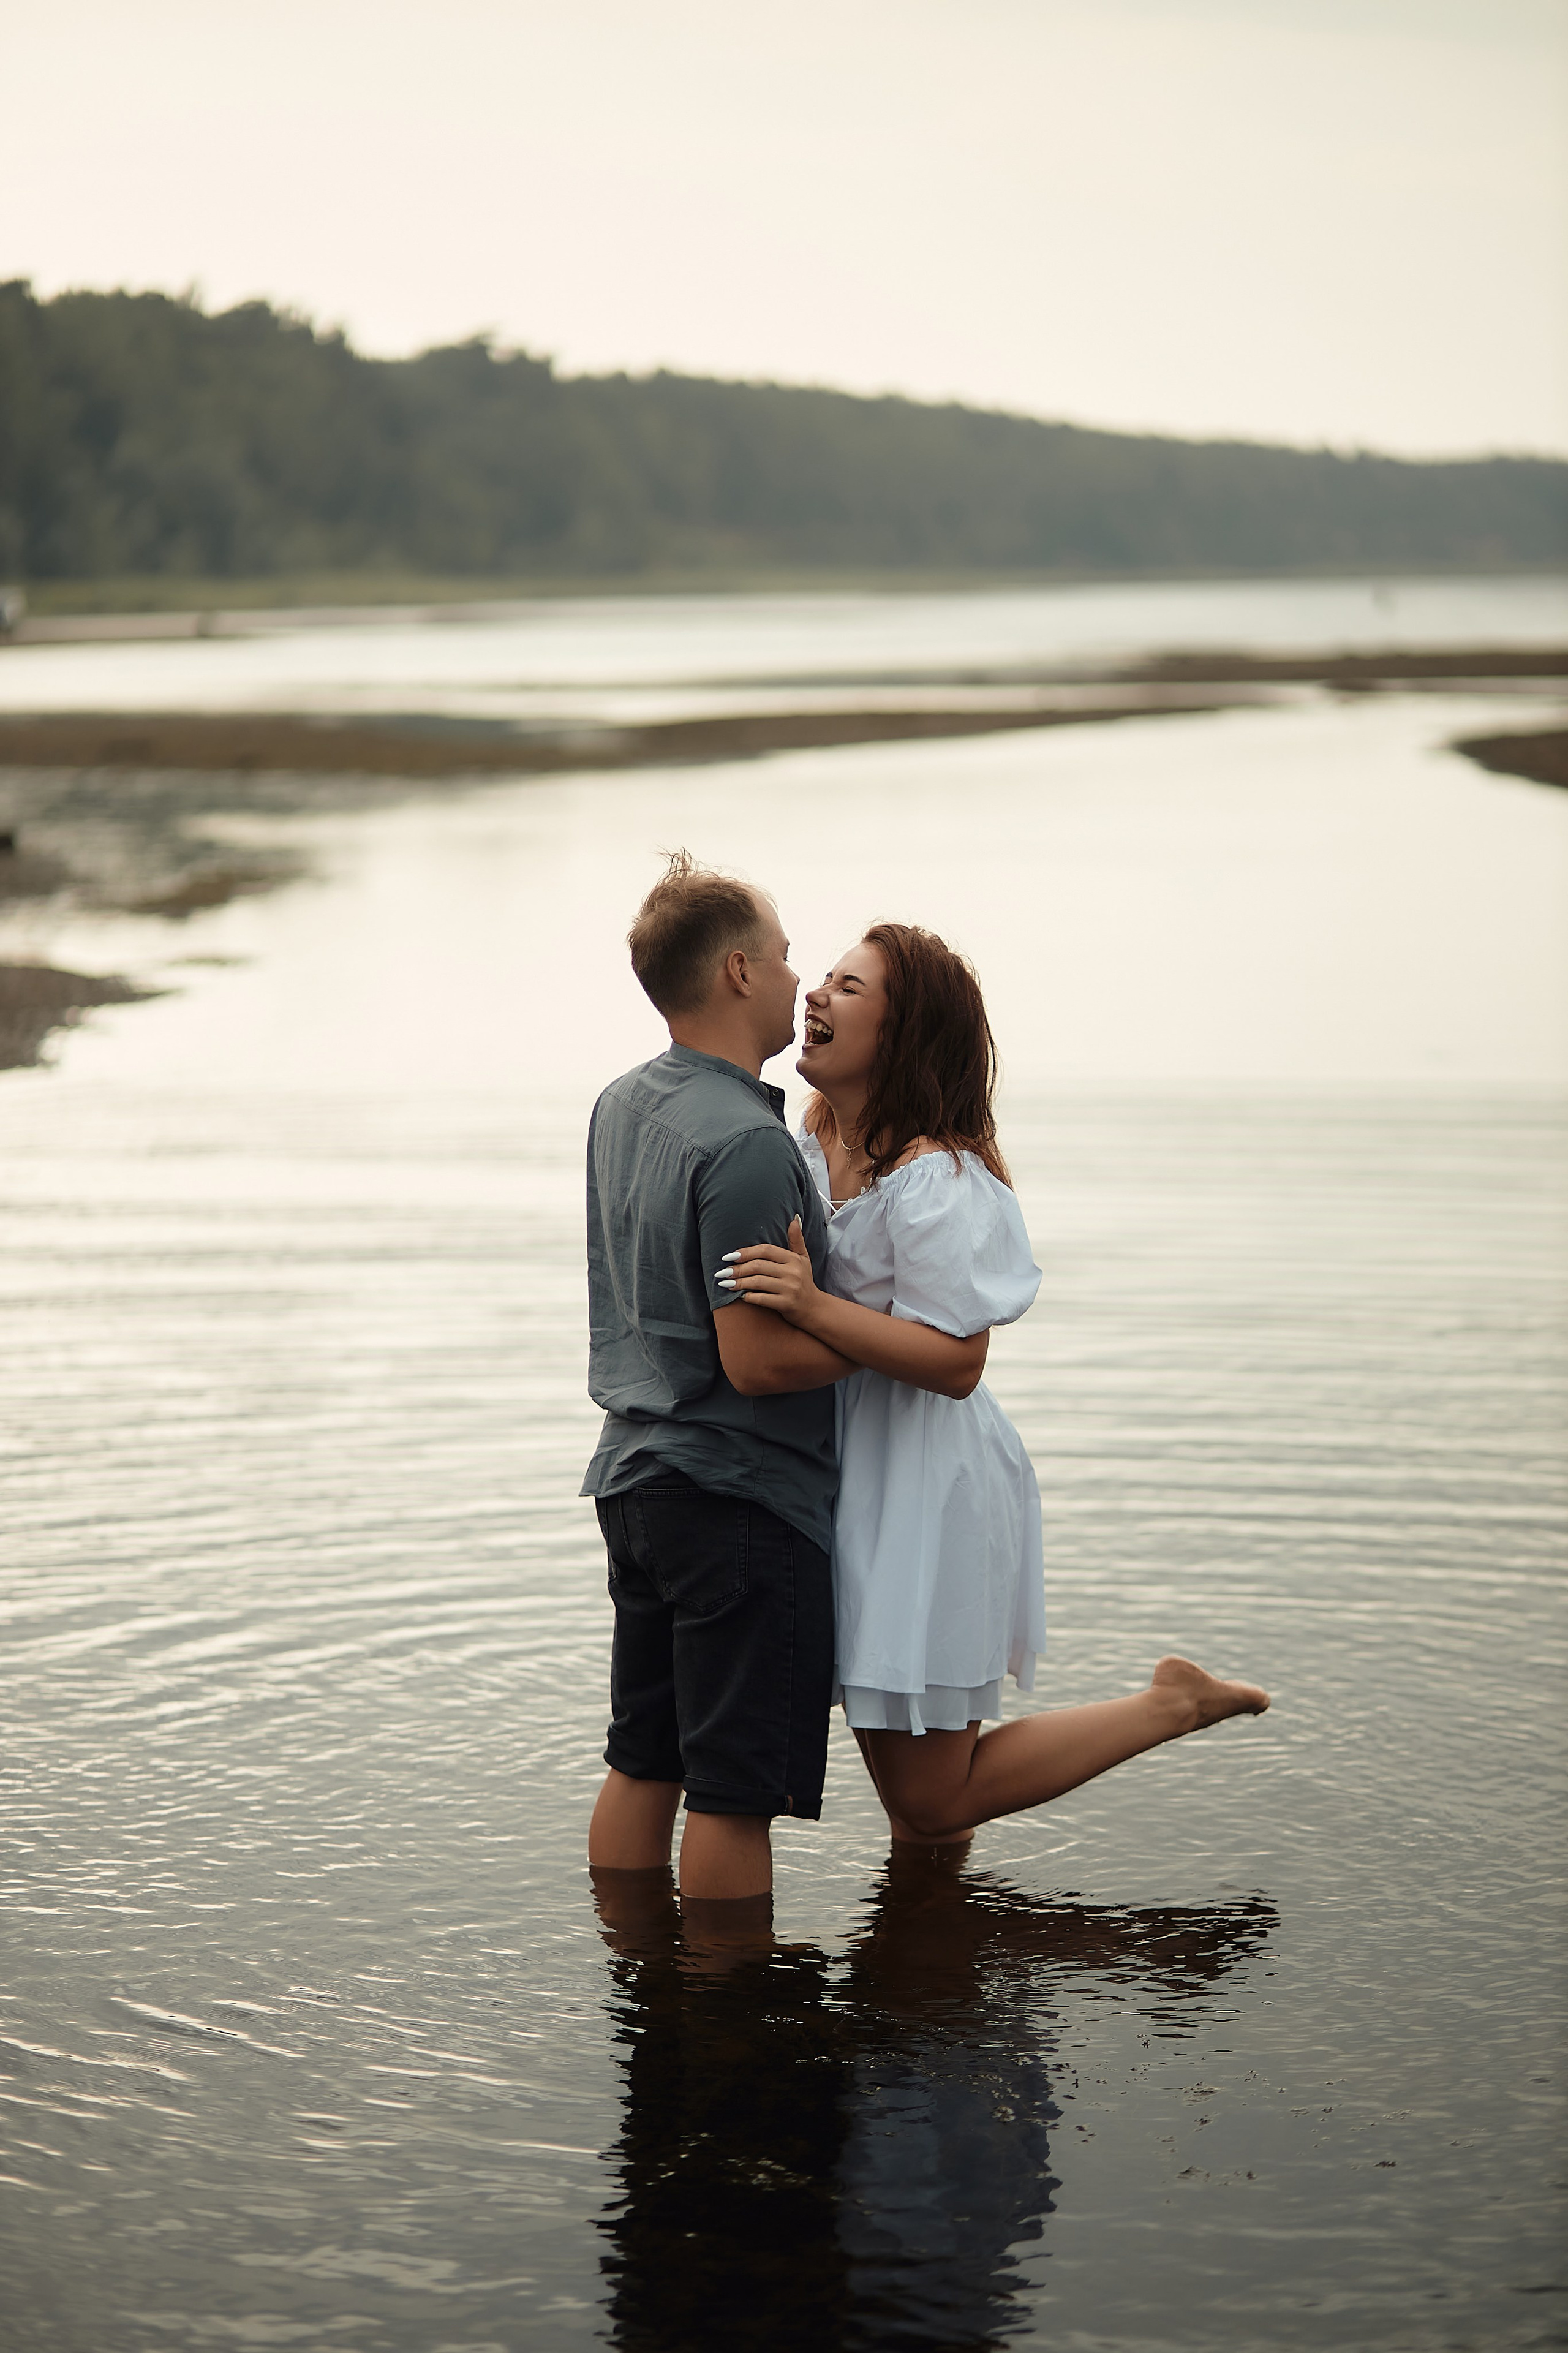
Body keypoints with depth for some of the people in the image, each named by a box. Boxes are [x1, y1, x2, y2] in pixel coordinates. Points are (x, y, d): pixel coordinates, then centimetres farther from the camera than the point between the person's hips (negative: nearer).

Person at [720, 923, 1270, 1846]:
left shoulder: (936, 1180, -22)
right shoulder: (817, 1140, 6)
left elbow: (956, 1361, -26)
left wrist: (812, 1307, -33)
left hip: (924, 1489, -9)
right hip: (853, 1475, 9)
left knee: (932, 1800, 2)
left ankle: (1174, 1704, 12)